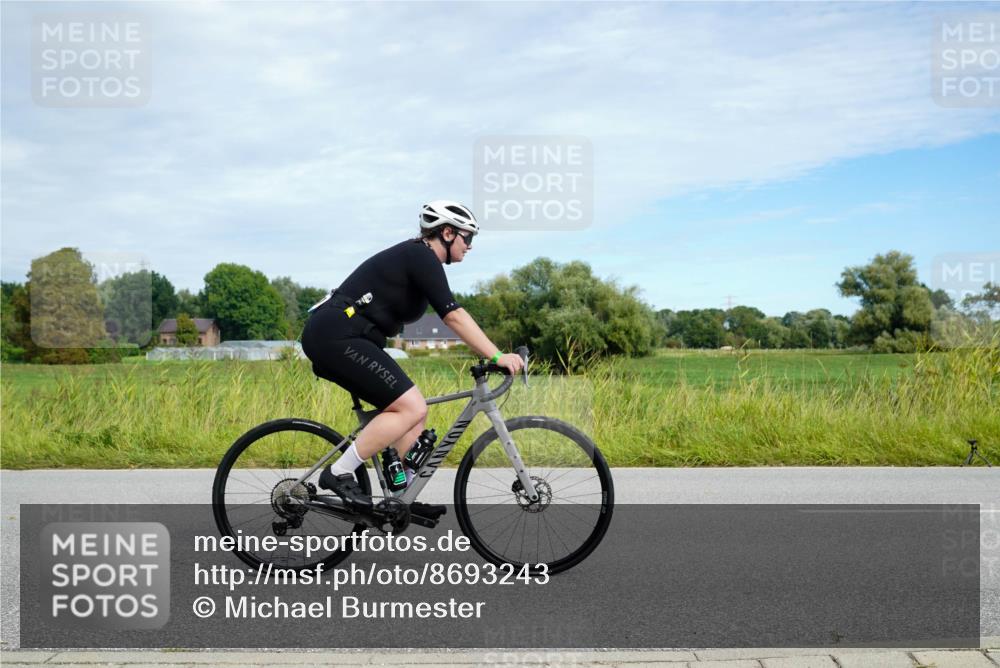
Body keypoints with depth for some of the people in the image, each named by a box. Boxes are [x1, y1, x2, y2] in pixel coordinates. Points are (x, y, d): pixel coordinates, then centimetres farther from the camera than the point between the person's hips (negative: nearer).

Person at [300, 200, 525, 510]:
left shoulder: (415, 257, 21)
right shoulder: (421, 256, -9)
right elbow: (454, 316, -17)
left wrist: (491, 356, 20)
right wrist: (498, 356, -17)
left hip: (331, 336, 10)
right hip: (338, 335, -10)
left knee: (413, 411, 10)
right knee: (412, 408, -15)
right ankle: (338, 474, -10)